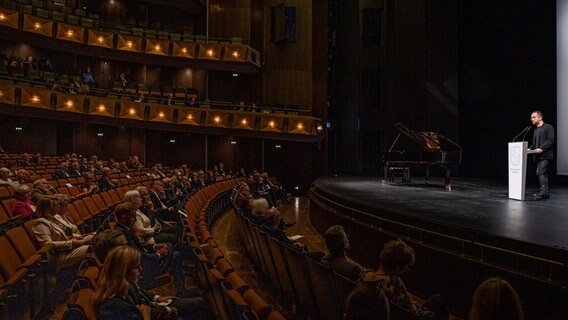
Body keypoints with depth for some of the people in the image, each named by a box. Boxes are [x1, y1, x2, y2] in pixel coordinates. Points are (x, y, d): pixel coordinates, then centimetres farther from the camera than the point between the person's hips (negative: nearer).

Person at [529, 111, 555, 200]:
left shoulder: (548, 127, -3)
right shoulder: (536, 130, 20)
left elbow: (551, 140, -14)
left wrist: (541, 149, -22)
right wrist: (530, 148, 4)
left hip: (545, 155, -8)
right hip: (538, 156, 8)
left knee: (540, 172, -18)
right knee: (543, 173, 9)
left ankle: (543, 191, -18)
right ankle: (545, 193, 13)